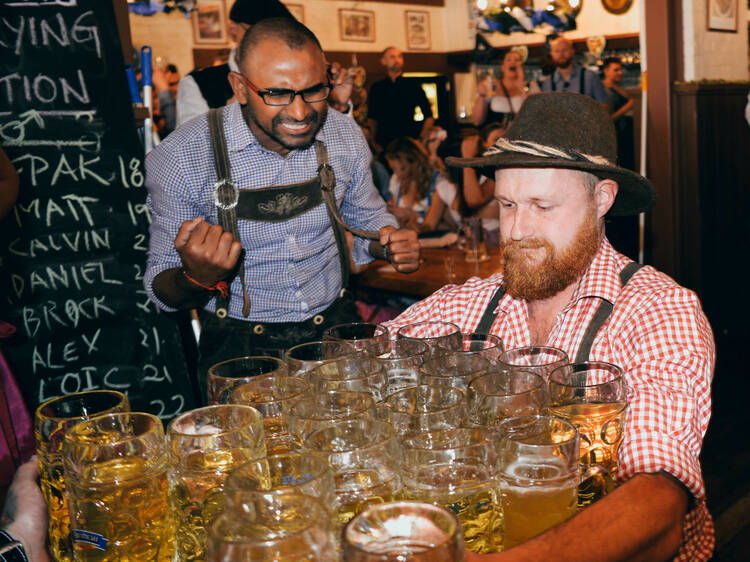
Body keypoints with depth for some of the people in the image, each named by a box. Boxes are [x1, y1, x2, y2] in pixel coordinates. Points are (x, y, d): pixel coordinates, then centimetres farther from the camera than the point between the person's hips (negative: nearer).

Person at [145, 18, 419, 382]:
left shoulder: (345, 136, -1)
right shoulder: (180, 158, -14)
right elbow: (161, 292, -7)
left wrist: (390, 243, -6)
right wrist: (197, 279, -30)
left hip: (334, 326, 3)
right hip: (239, 344, -2)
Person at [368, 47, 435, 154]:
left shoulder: (413, 87, 8)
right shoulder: (377, 88, 11)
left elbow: (429, 117, 9)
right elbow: (371, 119, 13)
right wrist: (375, 144, 0)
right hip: (384, 145, 1)